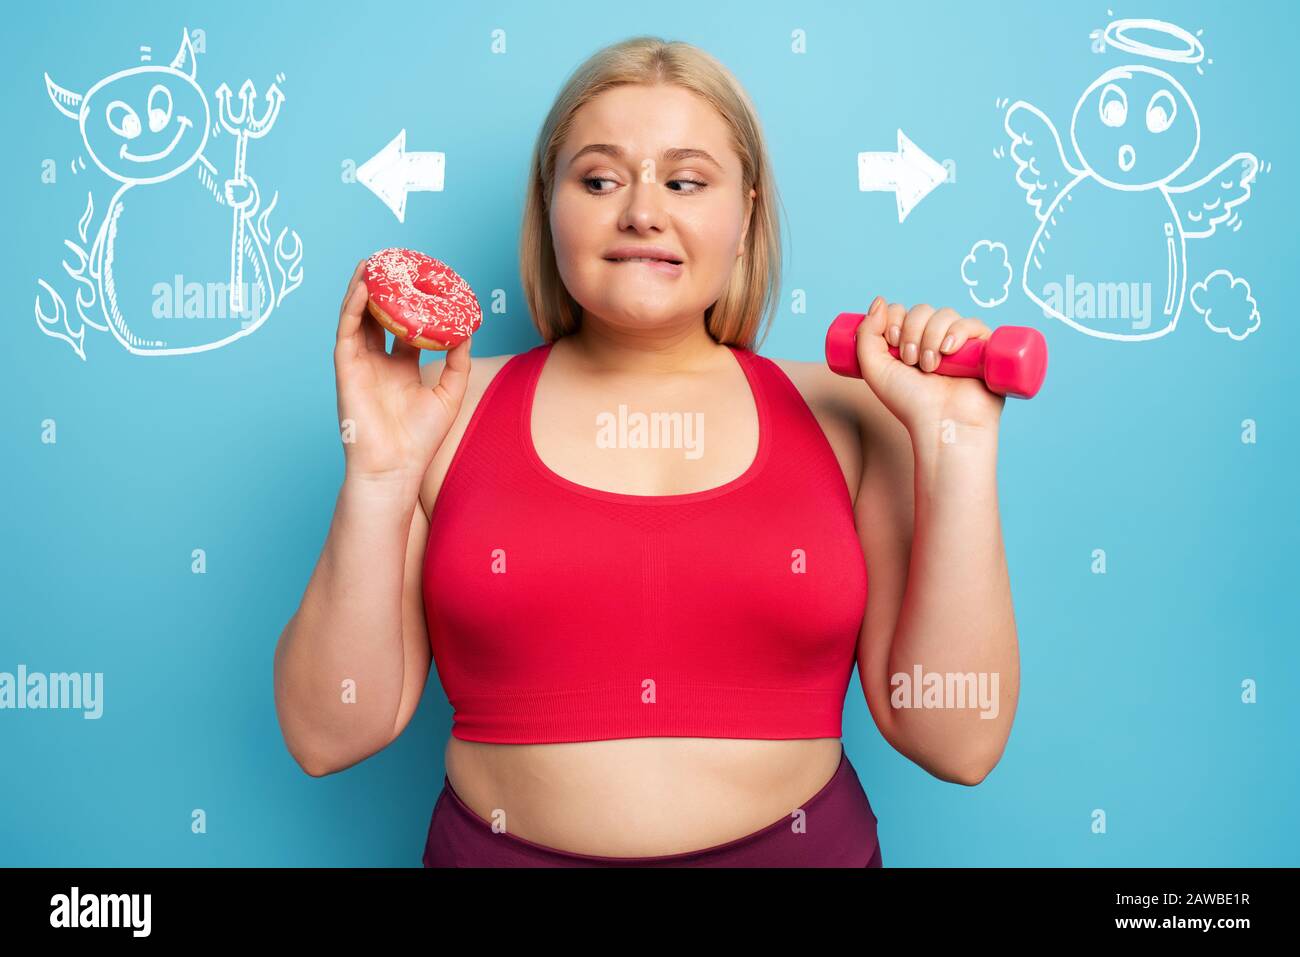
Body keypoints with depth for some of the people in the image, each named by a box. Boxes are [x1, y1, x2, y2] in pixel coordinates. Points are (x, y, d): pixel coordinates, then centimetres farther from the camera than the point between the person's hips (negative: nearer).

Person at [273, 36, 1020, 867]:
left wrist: (956, 446, -13)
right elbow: (327, 734, -6)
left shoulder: (846, 416, -4)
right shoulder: (452, 410, -4)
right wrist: (379, 476, -17)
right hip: (501, 847, 0)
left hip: (799, 847, 1)